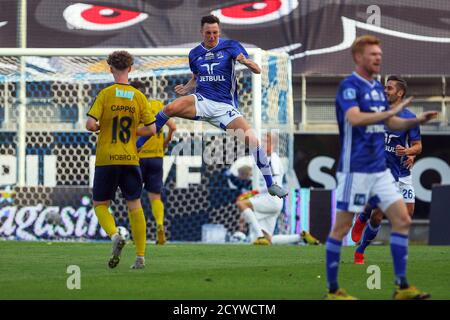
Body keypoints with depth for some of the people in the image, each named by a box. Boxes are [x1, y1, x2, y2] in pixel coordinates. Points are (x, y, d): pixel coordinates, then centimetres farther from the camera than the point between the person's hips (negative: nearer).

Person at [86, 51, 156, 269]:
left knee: (100, 205, 10)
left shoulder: (105, 94, -7)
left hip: (106, 160, -2)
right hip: (130, 159, 2)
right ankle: (140, 256, 4)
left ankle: (115, 236, -17)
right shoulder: (138, 97, 1)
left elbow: (90, 124, -15)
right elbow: (151, 129, 1)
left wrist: (99, 128, 7)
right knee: (134, 206, 8)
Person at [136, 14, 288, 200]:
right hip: (201, 101, 1)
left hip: (224, 106, -1)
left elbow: (257, 70, -6)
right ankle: (135, 146, -23)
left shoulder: (230, 46, -1)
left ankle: (270, 184, -3)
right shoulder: (195, 54, 10)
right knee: (171, 108, -31)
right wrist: (186, 88, 5)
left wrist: (245, 62, -29)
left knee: (252, 139, -19)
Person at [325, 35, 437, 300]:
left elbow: (390, 123, 22)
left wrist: (417, 121, 6)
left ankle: (402, 286, 4)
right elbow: (354, 118, -28)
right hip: (355, 169, -8)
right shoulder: (349, 86, -11)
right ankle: (333, 290, 6)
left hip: (380, 169, 8)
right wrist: (391, 111, -31)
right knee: (342, 226, -1)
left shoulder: (377, 87, 14)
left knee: (402, 220, 2)